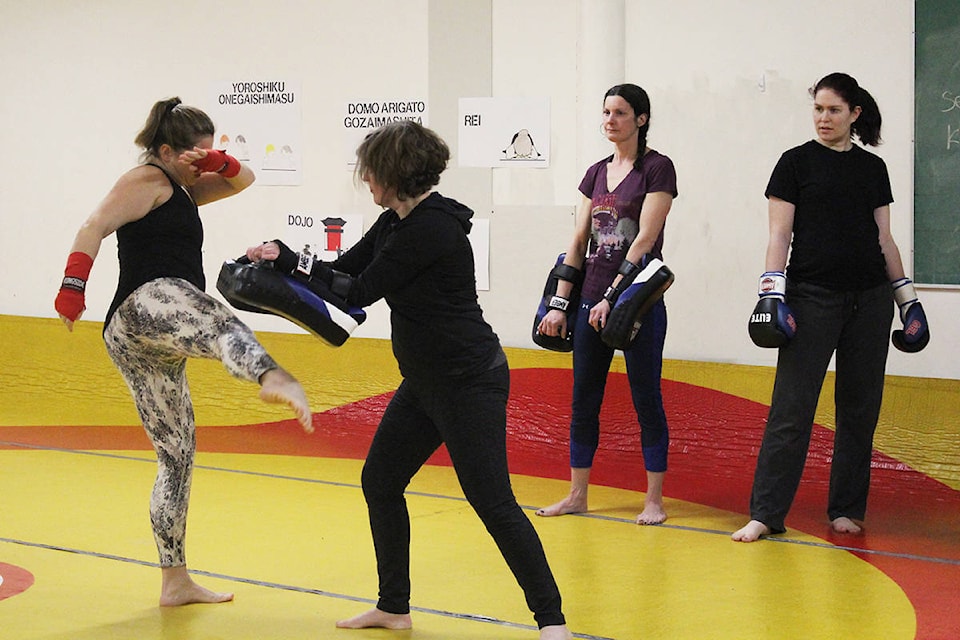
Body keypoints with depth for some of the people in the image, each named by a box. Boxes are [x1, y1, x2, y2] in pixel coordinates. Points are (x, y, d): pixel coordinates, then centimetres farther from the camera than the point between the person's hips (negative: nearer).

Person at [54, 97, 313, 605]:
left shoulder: (180, 190, 32)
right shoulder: (146, 180, 5)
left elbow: (243, 180, 31)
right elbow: (94, 228, -9)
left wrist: (220, 164, 8)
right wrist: (72, 287, -23)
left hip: (136, 344, 11)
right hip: (151, 302, -11)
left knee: (177, 454, 11)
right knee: (222, 327, -41)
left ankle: (176, 582, 15)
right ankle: (273, 379, -78)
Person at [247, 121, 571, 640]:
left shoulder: (432, 229, -22)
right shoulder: (395, 223, 8)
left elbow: (360, 291, -17)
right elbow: (343, 272, 14)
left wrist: (287, 260, -7)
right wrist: (283, 259, 1)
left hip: (469, 382, -10)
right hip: (426, 382, 10)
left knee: (492, 502, -10)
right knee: (380, 481, 14)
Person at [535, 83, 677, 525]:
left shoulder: (657, 168, -7)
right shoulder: (597, 174, 12)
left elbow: (645, 239, -14)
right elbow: (578, 242, 12)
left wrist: (613, 297, -18)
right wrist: (559, 303, 7)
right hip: (592, 301, 6)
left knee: (646, 397, 0)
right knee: (584, 399, 9)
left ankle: (654, 499, 8)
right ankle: (577, 493, 18)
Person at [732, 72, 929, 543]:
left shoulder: (873, 168, 12)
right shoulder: (796, 163, 2)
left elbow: (884, 239, 15)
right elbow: (780, 234, -2)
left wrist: (908, 296, 12)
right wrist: (772, 294, -12)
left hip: (869, 300, 4)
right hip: (812, 297, -4)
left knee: (860, 408, 6)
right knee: (792, 407, -8)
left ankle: (846, 510, 15)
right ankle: (766, 513, -6)